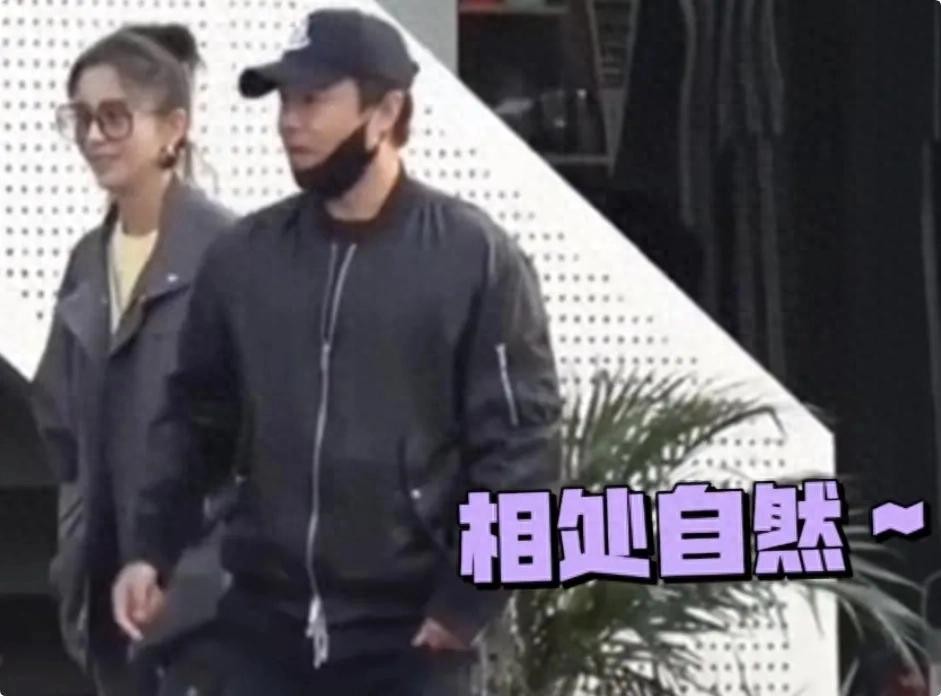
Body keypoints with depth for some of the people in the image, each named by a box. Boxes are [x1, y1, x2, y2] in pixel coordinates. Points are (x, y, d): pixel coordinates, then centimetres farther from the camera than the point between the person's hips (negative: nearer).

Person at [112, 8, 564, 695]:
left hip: (408, 634, -4)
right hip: (260, 622, 4)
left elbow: (521, 443, -7)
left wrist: (469, 599, -11)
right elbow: (194, 414, 14)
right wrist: (152, 551, 4)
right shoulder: (242, 257, 7)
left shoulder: (475, 258, -6)